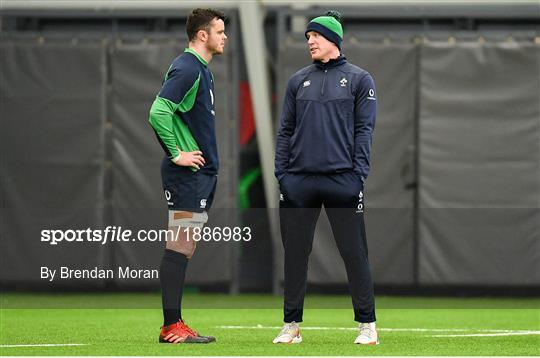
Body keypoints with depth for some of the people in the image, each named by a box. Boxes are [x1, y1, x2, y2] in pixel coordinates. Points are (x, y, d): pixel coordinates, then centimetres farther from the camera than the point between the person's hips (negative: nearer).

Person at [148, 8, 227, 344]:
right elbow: (158, 113, -24)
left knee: (185, 248, 10)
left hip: (202, 173, 10)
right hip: (188, 174, -10)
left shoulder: (201, 69, 17)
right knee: (180, 246, -9)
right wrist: (176, 154, -18)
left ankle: (174, 324, 14)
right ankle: (172, 326, -8)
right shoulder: (186, 69, -14)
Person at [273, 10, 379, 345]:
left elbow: (364, 130, 0)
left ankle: (367, 325, 3)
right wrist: (281, 173, 4)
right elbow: (286, 130, 14)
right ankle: (292, 324, 11)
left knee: (354, 252, -3)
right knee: (295, 252, 5)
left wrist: (358, 174, -9)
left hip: (342, 179, -4)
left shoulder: (359, 79, 6)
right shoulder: (298, 81, 16)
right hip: (299, 181, 4)